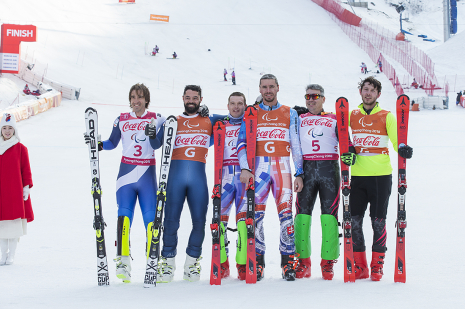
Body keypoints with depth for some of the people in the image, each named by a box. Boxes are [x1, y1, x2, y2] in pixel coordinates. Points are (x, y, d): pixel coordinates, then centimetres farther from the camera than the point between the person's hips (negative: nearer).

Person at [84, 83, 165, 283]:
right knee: (124, 214, -11)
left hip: (147, 174, -1)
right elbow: (112, 143, 17)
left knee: (151, 217, -6)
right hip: (126, 171, 1)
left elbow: (156, 145, -8)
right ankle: (122, 261, -14)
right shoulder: (122, 120, 10)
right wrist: (98, 145, -1)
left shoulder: (156, 119, 4)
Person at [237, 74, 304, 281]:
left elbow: (296, 146, 11)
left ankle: (288, 261, -3)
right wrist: (244, 168, -8)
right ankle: (257, 261, 3)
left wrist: (299, 174, 4)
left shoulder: (290, 114, 12)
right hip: (258, 168, 0)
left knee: (286, 213, -8)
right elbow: (242, 142, 6)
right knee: (256, 214, -4)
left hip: (282, 168, 0)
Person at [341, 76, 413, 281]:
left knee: (378, 222, 0)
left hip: (381, 176, -3)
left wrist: (403, 149, -26)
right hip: (358, 175, 3)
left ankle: (377, 265, 8)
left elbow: (397, 141, -3)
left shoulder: (387, 117, 3)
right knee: (354, 221, 0)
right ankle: (359, 266, 9)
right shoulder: (352, 115, 10)